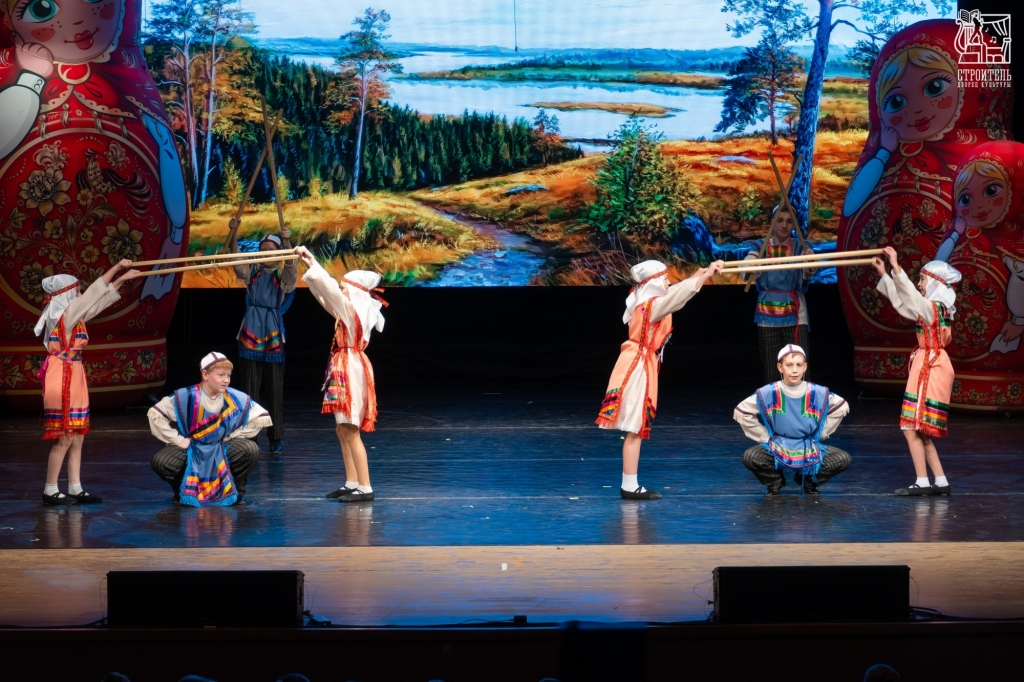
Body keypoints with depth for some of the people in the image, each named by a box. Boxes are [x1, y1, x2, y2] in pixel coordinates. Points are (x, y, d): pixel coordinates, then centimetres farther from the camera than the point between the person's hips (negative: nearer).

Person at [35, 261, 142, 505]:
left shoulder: (74, 316, 10)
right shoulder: (63, 315, -13)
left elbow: (101, 298, 19)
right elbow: (93, 294, -15)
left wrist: (122, 278, 16)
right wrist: (116, 267, -12)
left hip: (75, 377, 9)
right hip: (62, 378, -9)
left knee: (77, 436, 10)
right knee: (64, 437, -6)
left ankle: (75, 489, 14)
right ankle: (50, 491, 2)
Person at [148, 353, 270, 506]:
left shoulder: (236, 399, -14)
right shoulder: (185, 397, -19)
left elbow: (263, 418, -5)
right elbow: (155, 414, -16)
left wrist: (232, 435, -7)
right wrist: (178, 440, -15)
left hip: (222, 449, 1)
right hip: (190, 448, -1)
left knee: (251, 450, -27)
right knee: (160, 462, -28)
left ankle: (237, 491, 0)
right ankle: (181, 490, 5)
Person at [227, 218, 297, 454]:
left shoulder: (284, 274, 3)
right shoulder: (252, 271, 9)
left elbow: (290, 262, -18)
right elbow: (234, 256, -4)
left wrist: (287, 241, -35)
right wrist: (234, 231, -20)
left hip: (273, 335, -2)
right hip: (250, 333, 2)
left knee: (274, 388, 1)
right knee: (250, 387, 3)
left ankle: (276, 438, 6)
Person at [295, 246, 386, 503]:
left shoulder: (353, 308, -14)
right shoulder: (348, 309, 12)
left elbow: (329, 288, -19)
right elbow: (326, 294, 18)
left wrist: (312, 264, -12)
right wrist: (310, 265, 12)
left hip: (351, 371, -10)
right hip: (344, 370, 10)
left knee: (350, 431, -9)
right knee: (342, 431, 12)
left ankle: (365, 488, -7)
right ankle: (352, 484, 17)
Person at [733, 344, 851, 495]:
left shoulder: (818, 393, -8)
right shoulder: (768, 393, -12)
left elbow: (842, 407, 8)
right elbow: (741, 412, -6)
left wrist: (820, 434, 3)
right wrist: (765, 437, -7)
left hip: (809, 449, 2)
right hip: (778, 449, -2)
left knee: (844, 459, -19)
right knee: (750, 458, -31)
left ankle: (808, 480, 10)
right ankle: (775, 482, 4)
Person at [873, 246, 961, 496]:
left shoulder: (934, 308, -13)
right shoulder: (933, 308, 14)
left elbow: (910, 296, -25)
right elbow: (902, 302, 21)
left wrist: (896, 267, -28)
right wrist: (883, 275, 21)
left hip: (930, 370, -10)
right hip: (928, 369, 10)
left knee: (912, 428, -9)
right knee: (921, 432, 11)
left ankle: (922, 483, -7)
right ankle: (941, 482, 12)